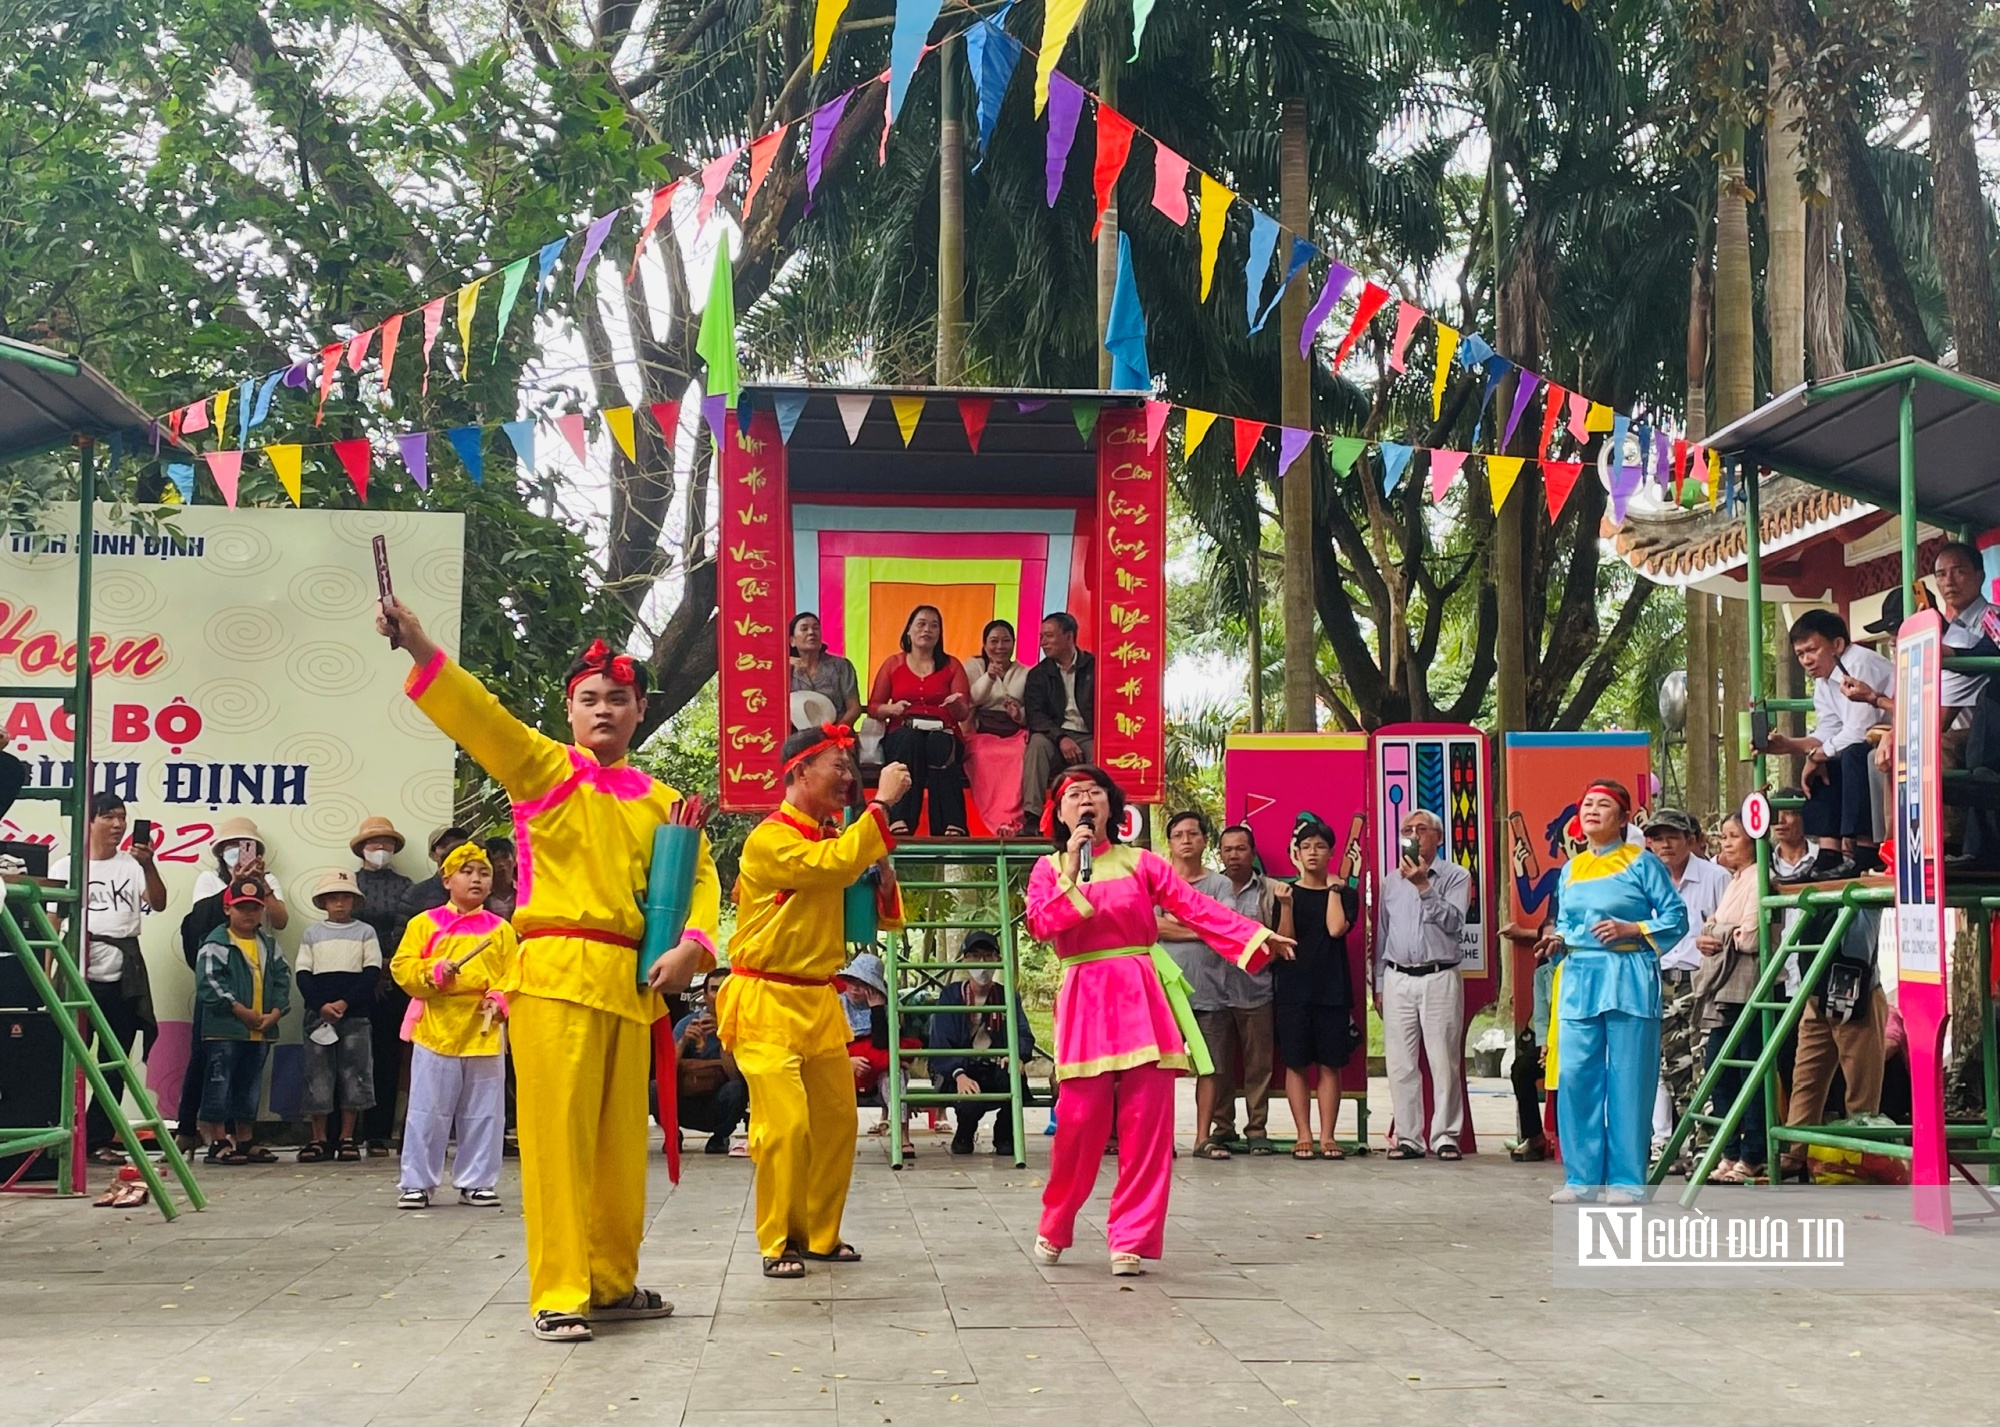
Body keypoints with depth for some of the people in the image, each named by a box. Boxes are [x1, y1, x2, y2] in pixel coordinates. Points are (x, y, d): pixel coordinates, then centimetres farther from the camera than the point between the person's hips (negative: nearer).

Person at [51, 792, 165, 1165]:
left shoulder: (133, 865, 5)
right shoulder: (65, 867, 4)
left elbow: (158, 903, -10)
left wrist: (148, 865, -24)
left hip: (124, 979, 2)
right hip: (80, 976, -2)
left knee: (115, 1063, 5)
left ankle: (99, 1140, 12)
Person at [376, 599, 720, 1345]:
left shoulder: (658, 801, 14)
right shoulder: (544, 767, 2)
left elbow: (699, 875, 12)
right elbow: (482, 717, -13)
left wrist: (691, 945, -8)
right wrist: (420, 647, -30)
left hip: (631, 982, 5)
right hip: (556, 973, -5)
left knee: (620, 1140, 11)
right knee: (558, 1136, -7)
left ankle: (611, 1281, 23)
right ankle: (558, 1294, -1)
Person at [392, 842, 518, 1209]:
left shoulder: (501, 930, 8)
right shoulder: (425, 924, 4)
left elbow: (513, 973, 4)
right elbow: (402, 966, -1)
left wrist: (501, 999, -13)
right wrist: (431, 974, -17)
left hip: (484, 1032, 2)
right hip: (435, 1030, -2)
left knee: (482, 1114, 7)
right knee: (427, 1111, 2)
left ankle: (476, 1181, 16)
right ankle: (418, 1182, 10)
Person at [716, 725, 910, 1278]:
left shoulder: (831, 836, 12)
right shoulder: (770, 839, -15)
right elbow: (833, 865, -31)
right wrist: (881, 804, -24)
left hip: (820, 1000, 8)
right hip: (768, 1003, -8)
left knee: (837, 1120, 8)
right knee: (785, 1124, -13)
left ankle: (820, 1234, 21)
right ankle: (778, 1243, -1)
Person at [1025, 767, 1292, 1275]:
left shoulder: (1140, 863, 10)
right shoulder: (1049, 869, 10)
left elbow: (1195, 908, 1)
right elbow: (1040, 924, -8)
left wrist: (1257, 936, -8)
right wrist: (1072, 872, -10)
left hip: (1142, 998, 1)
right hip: (1085, 1000, -1)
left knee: (1147, 1122, -5)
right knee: (1080, 1120, -6)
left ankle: (1131, 1240, 2)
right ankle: (1054, 1228, 17)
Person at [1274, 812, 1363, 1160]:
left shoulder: (1344, 895, 7)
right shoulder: (1286, 892, 6)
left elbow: (1336, 928, -11)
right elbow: (1284, 941, -4)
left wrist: (1334, 889, -3)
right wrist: (1285, 905, -17)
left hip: (1333, 988, 0)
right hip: (1293, 989, 0)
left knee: (1329, 1064, 1)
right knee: (1296, 1064, 0)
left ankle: (1327, 1136, 3)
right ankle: (1303, 1136, 4)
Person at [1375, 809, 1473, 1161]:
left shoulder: (1456, 877, 4)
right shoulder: (1392, 881, 16)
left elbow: (1453, 921, -11)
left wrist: (1424, 887, -17)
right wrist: (1378, 984, 15)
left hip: (1440, 979, -4)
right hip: (1398, 980, 4)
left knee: (1444, 1062, -4)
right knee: (1400, 1063, 1)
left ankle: (1445, 1136, 2)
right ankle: (1408, 1138, 7)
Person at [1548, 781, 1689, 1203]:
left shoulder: (1641, 863, 1)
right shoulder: (1570, 870, 16)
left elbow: (1675, 918, -2)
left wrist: (1630, 929, -13)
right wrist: (1558, 939, 3)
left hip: (1628, 980, -5)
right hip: (1579, 978, 5)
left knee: (1628, 1081, -3)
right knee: (1575, 1076, -1)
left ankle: (1626, 1180, 3)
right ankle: (1581, 1176, 7)